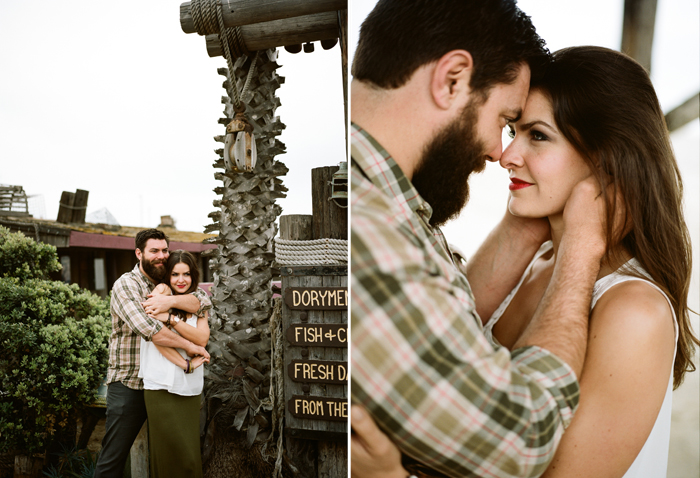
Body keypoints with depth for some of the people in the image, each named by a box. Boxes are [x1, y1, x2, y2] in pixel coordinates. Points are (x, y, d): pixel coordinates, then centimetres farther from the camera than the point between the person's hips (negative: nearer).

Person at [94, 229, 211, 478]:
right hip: (128, 385, -6)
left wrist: (170, 300, -25)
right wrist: (189, 346, -22)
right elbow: (148, 328, -26)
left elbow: (204, 301, -8)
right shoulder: (126, 285, -11)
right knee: (114, 457, 1)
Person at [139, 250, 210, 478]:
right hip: (162, 386, -5)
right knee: (172, 451, -3)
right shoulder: (162, 291, 0)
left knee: (189, 449, 9)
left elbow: (202, 339, -3)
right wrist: (186, 364, -11)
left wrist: (170, 318, -15)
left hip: (190, 387, 5)